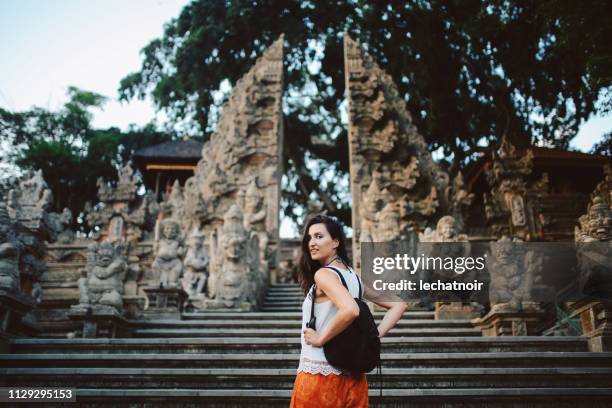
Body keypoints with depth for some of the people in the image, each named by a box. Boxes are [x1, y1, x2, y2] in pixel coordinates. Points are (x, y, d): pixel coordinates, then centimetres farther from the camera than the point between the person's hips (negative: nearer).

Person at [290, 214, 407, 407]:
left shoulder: (323, 274, -14)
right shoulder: (354, 276, 9)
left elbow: (350, 310, -32)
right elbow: (399, 305, 11)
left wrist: (320, 339, -19)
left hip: (320, 374, -7)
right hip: (352, 375, 7)